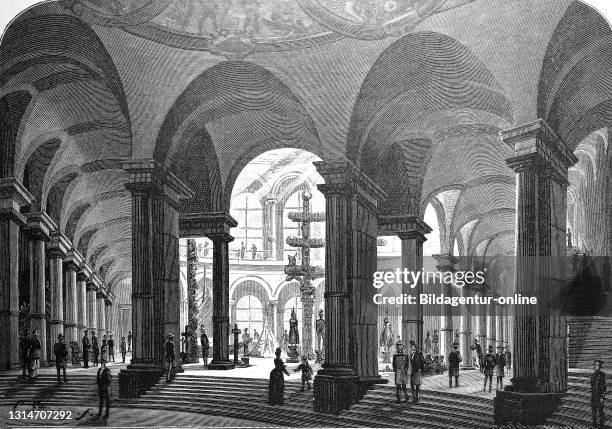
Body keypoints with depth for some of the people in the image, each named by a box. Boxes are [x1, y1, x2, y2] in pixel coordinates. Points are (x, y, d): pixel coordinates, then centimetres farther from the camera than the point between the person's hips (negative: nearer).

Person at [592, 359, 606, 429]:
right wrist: (592, 395, 17)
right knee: (594, 410, 13)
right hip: (593, 396, 8)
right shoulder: (593, 375, 8)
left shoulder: (602, 375, -15)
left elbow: (604, 386, -16)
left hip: (600, 395, -7)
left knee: (600, 411, -1)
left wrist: (602, 397, -18)